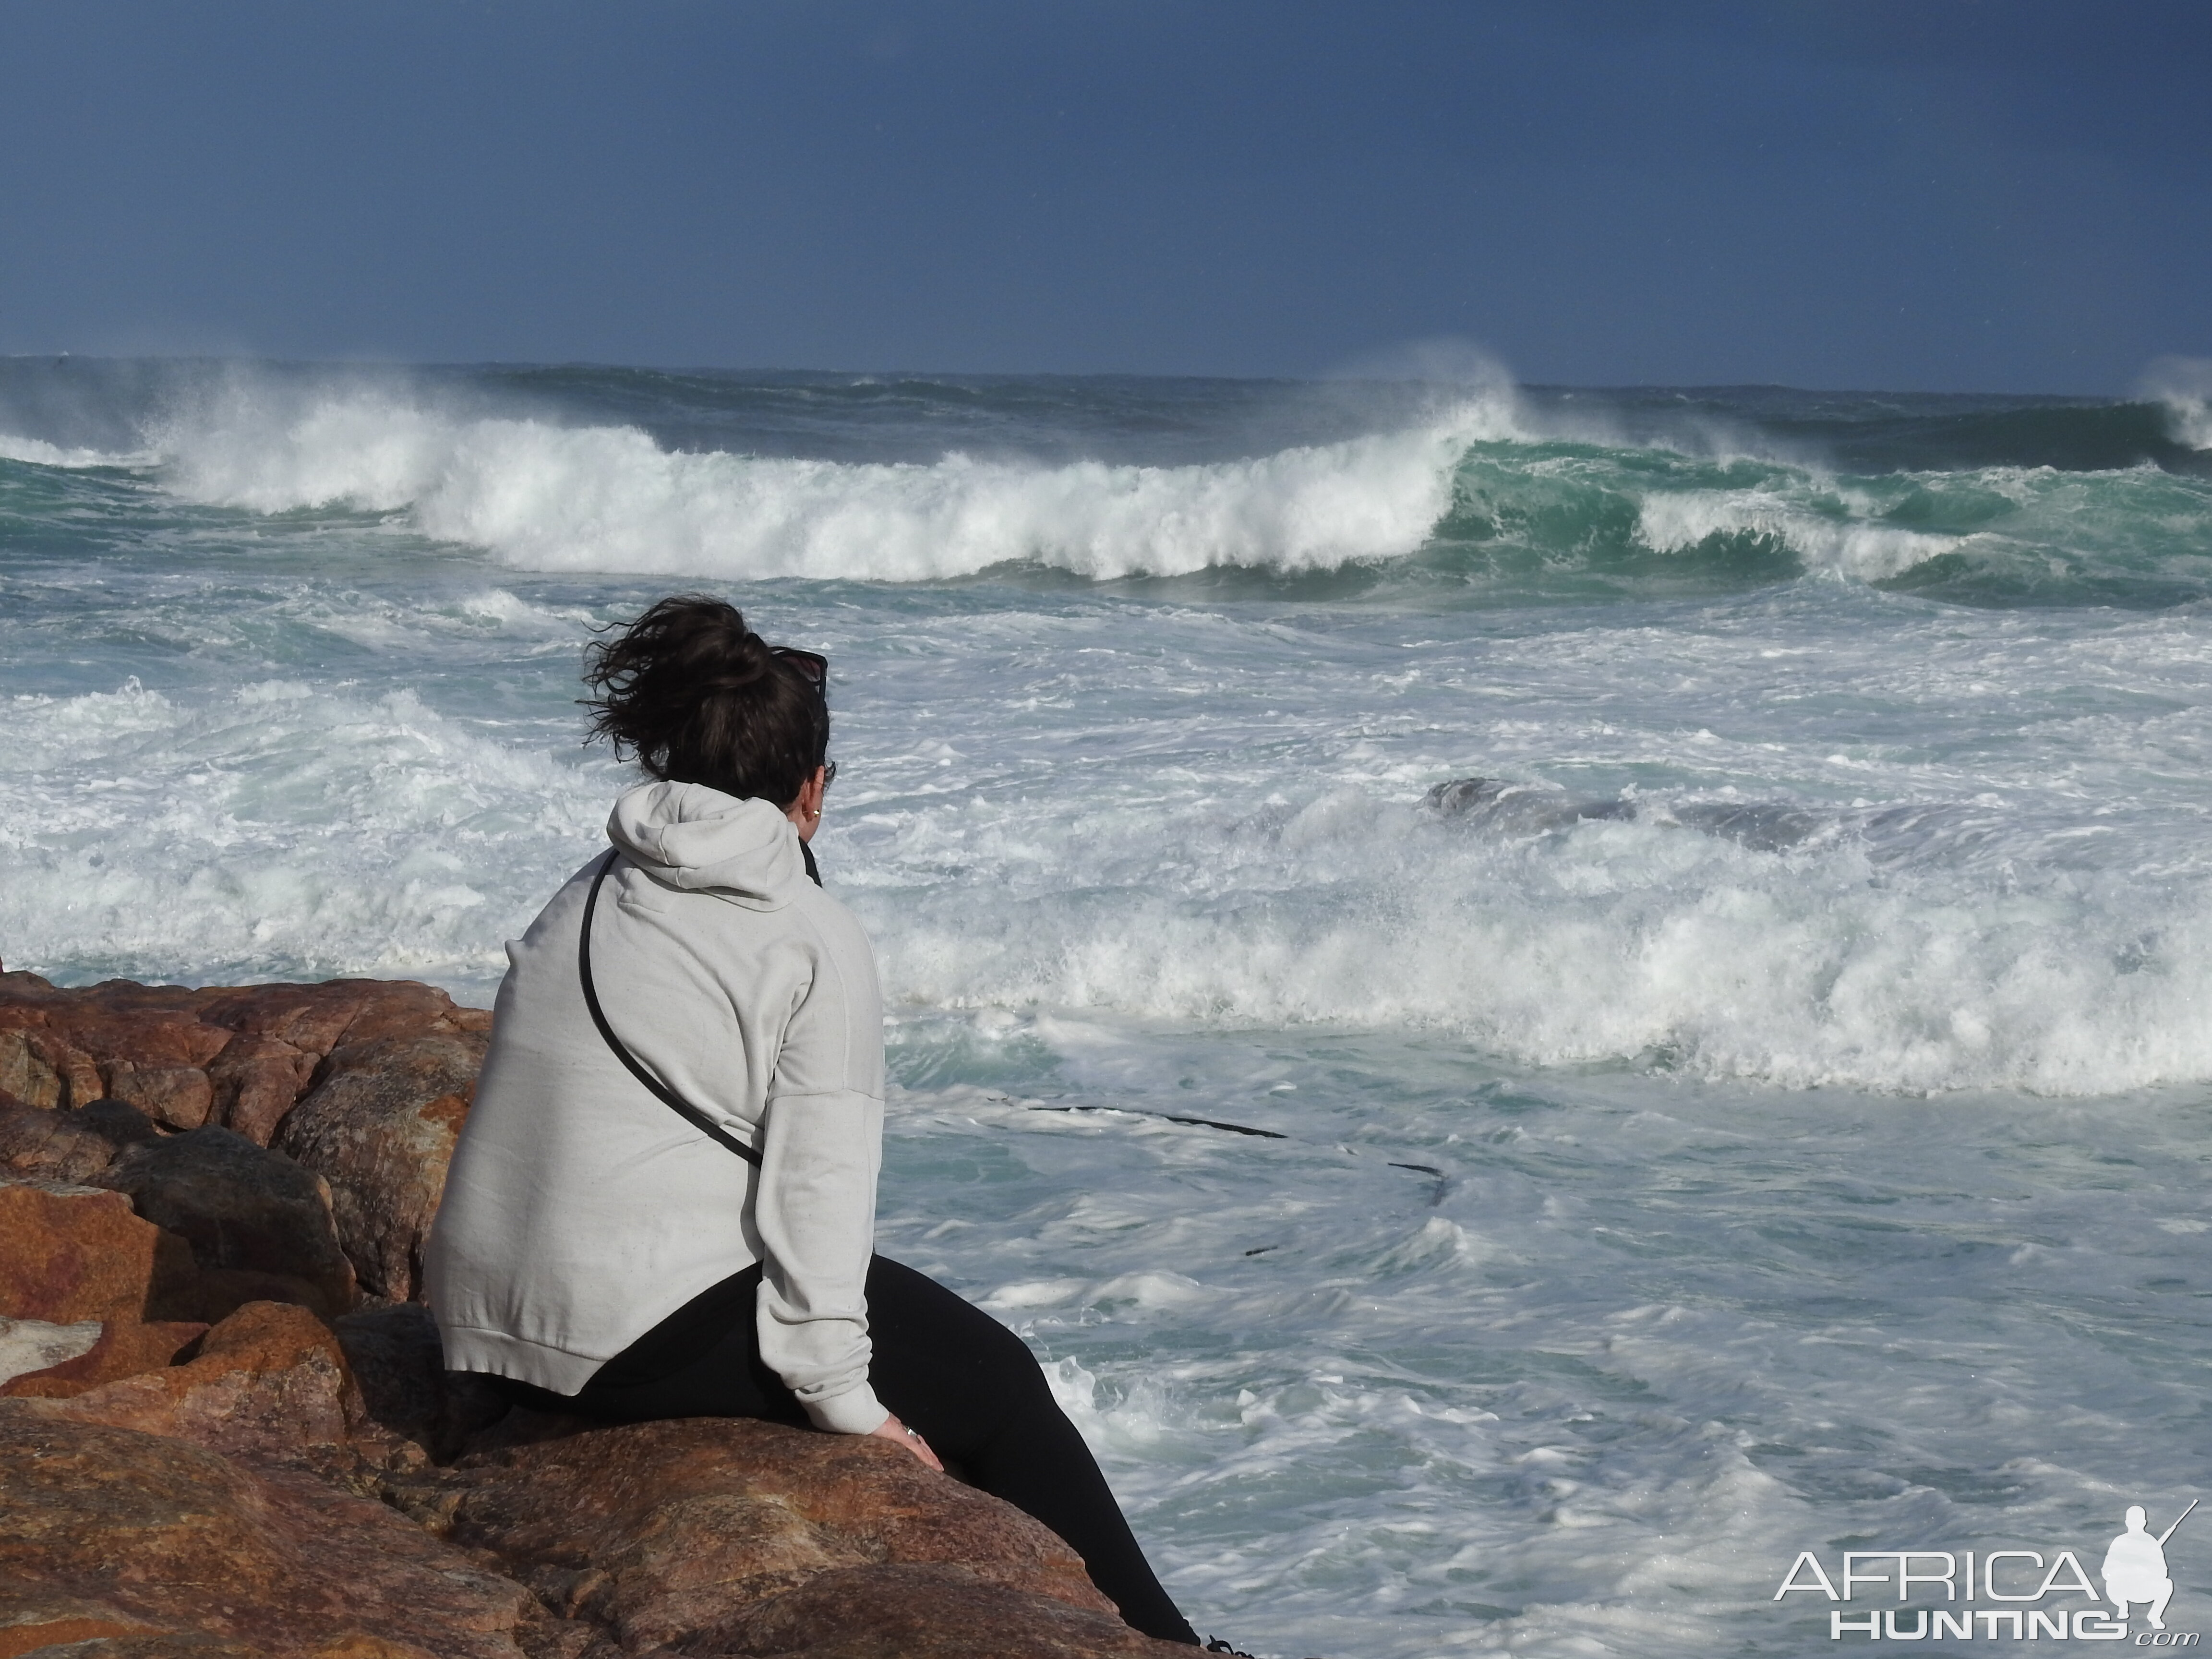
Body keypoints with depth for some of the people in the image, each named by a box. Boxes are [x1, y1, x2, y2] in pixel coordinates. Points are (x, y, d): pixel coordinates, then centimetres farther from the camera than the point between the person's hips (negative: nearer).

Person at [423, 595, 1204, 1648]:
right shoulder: (817, 943, -9)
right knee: (994, 1385, 9)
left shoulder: (583, 901, 12)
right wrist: (841, 1398, -7)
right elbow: (817, 1183, -13)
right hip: (650, 1341, -8)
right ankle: (1150, 1638, 16)